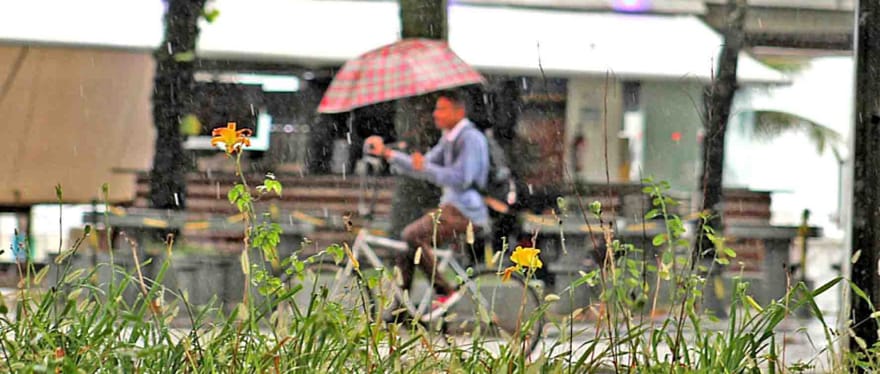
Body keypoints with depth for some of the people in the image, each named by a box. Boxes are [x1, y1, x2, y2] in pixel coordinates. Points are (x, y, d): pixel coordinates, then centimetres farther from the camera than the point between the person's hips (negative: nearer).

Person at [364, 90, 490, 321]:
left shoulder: (470, 138, -13)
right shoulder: (448, 139, 19)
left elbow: (461, 179, -24)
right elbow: (422, 167, 17)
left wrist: (426, 167, -25)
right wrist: (387, 153, 9)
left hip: (467, 213, -10)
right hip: (452, 207, 10)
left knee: (413, 236, -25)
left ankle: (445, 292, -19)